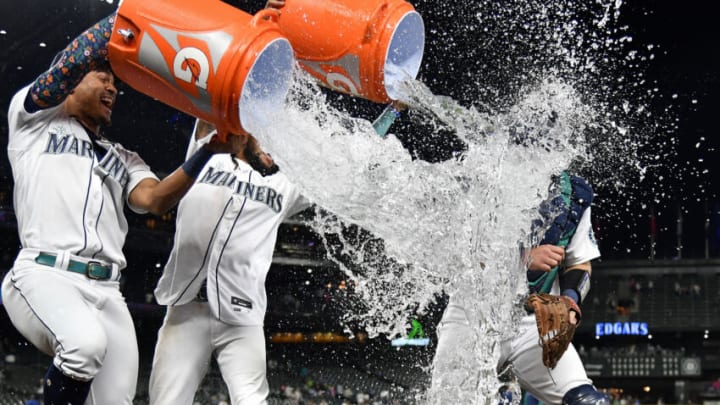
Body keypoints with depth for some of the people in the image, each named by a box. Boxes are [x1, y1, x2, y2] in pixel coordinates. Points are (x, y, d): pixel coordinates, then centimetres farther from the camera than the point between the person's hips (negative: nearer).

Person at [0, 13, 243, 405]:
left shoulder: (123, 160, 29)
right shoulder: (33, 117, 17)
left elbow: (154, 199, 7)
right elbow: (76, 59, -1)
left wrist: (209, 150, -5)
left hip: (106, 292, 6)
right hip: (44, 274, -6)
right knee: (86, 343, -36)